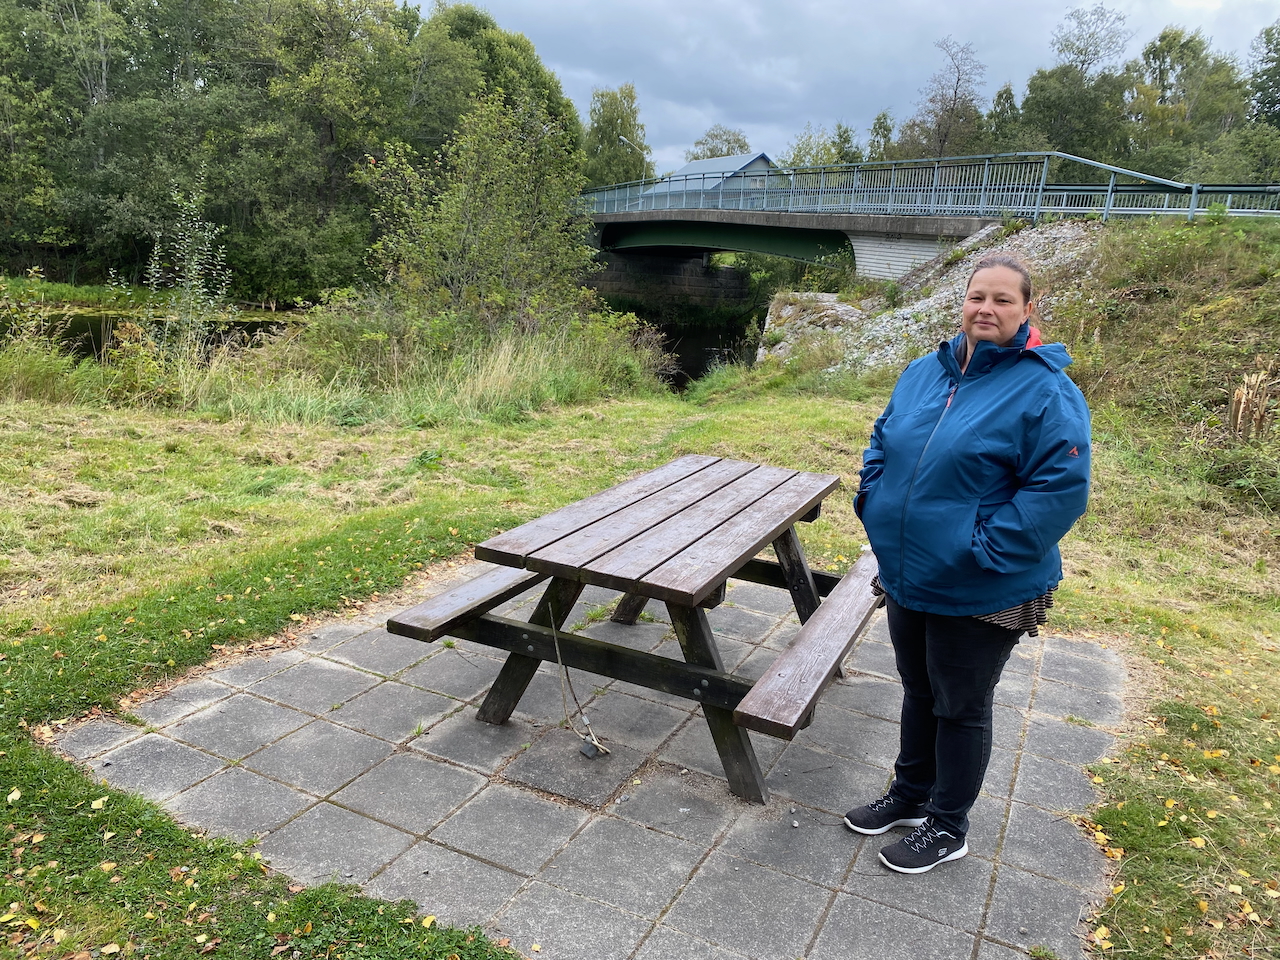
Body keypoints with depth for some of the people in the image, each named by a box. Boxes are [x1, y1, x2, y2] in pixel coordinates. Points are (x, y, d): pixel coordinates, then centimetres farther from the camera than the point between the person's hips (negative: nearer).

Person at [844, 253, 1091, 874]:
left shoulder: (1046, 391, -16)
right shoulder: (924, 373, 4)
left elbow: (1061, 489, -21)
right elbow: (882, 443, 16)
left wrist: (984, 550, -23)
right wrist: (877, 507, 4)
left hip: (982, 592, -6)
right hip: (906, 576, 6)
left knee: (961, 708, 12)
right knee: (918, 690, 23)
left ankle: (946, 828, 33)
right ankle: (910, 794, 44)